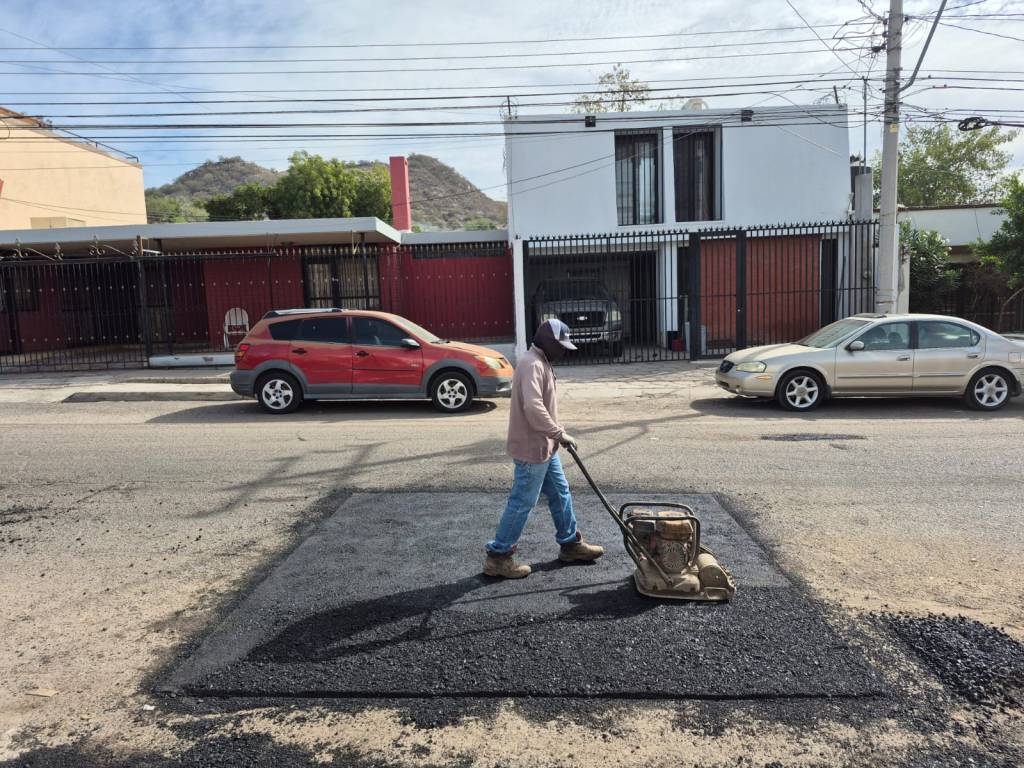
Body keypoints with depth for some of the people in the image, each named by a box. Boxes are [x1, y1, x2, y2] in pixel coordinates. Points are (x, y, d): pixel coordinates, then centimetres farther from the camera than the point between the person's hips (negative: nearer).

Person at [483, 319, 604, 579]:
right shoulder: (532, 364, -21)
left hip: (544, 447, 11)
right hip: (532, 449, -11)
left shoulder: (540, 363, 13)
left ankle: (570, 544, 32)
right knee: (522, 503, -2)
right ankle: (498, 556, 9)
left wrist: (556, 434, 21)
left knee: (560, 494, 18)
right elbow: (533, 407, -32)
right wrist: (559, 433, -25)